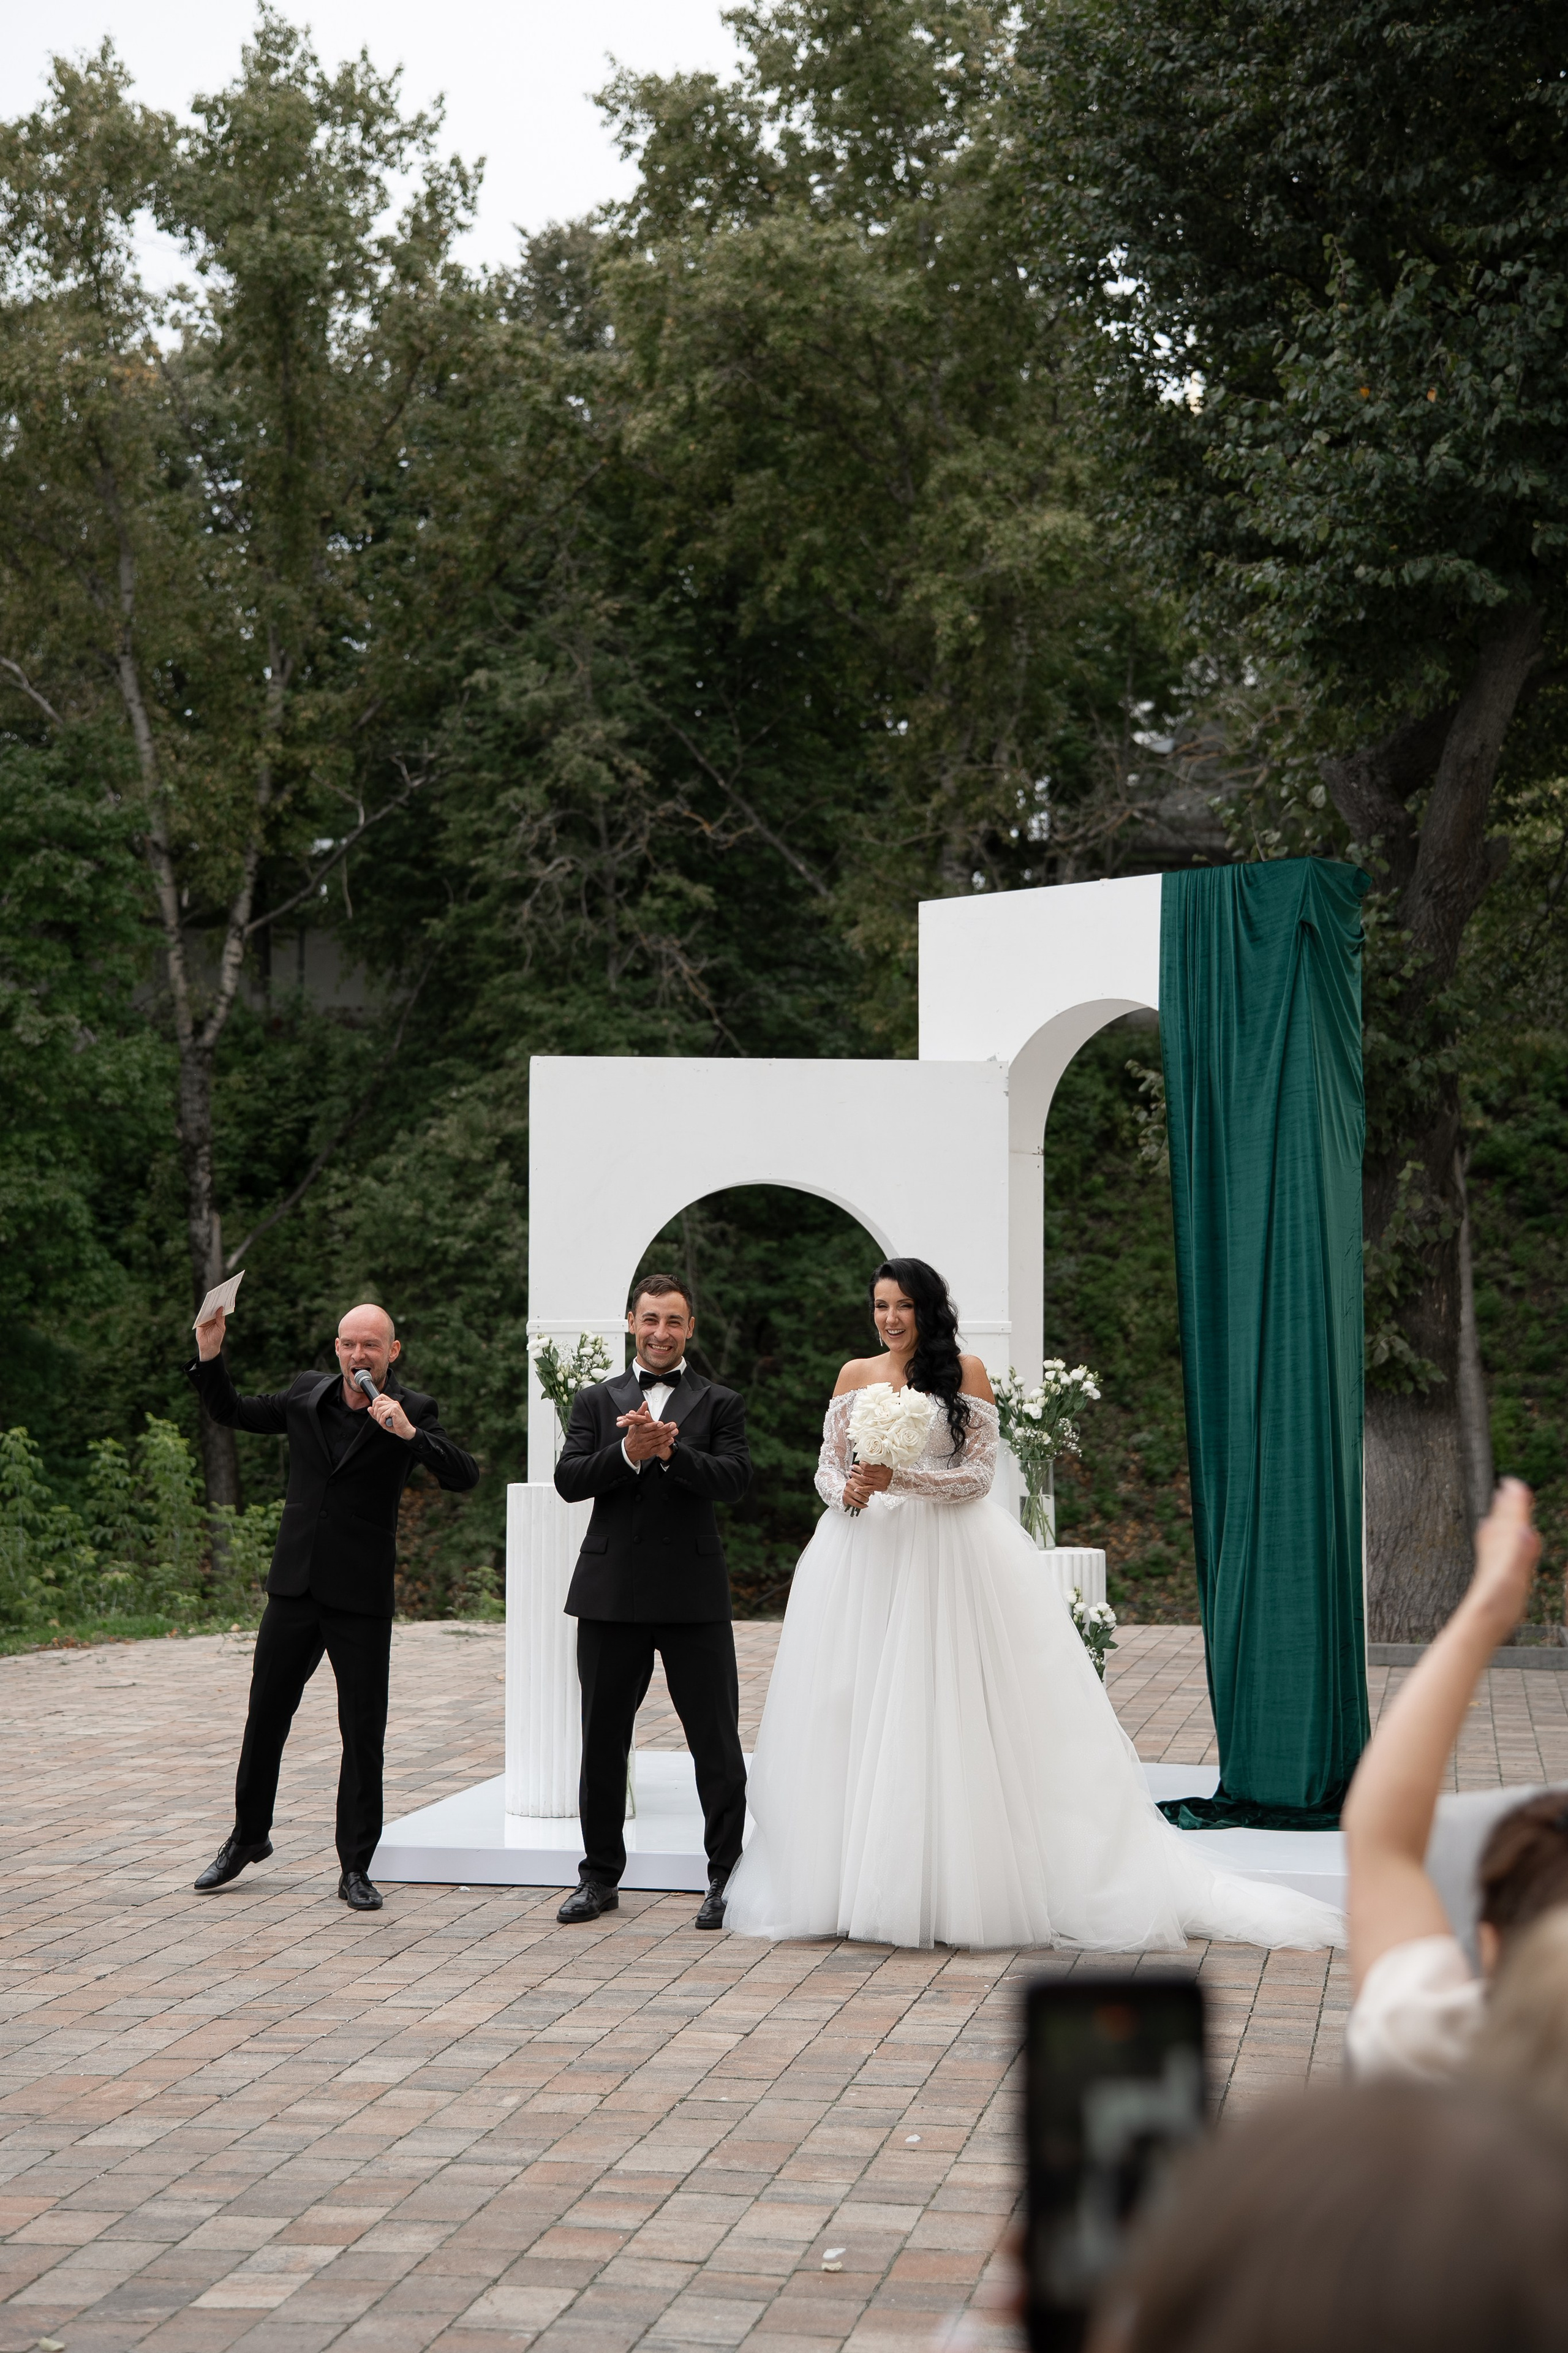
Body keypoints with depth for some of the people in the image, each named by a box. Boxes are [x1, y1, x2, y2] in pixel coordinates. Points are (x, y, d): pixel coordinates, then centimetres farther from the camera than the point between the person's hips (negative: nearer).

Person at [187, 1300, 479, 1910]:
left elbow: (464, 1475, -15)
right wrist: (210, 1355, 3)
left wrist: (409, 1433, -27)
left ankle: (356, 1868, 8)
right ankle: (248, 1837, 32)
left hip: (361, 1597, -3)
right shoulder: (306, 1394, 5)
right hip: (295, 1586, 3)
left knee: (364, 1733, -1)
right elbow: (231, 1412, 18)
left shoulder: (412, 1410, -4)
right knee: (266, 1715, 13)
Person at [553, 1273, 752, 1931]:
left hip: (694, 1595, -2)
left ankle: (727, 1877, 9)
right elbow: (568, 1480, -2)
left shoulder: (719, 1404, 6)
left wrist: (670, 1451, -24)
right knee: (603, 1739, 9)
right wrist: (628, 1452, -19)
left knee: (716, 1740, 0)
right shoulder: (596, 1401, 10)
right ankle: (600, 1877, 20)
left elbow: (735, 1479, -9)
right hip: (611, 1595, 2)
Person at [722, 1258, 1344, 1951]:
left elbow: (978, 1474, -4)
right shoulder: (854, 1376, 12)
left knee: (945, 1714, -6)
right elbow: (827, 1467, 12)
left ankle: (958, 1888, -2)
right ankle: (854, 1884, 4)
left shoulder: (964, 1373, 2)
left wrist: (898, 1480, -17)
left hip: (947, 1555, -3)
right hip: (865, 1552, 3)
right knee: (859, 1711, -1)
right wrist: (846, 1491, -11)